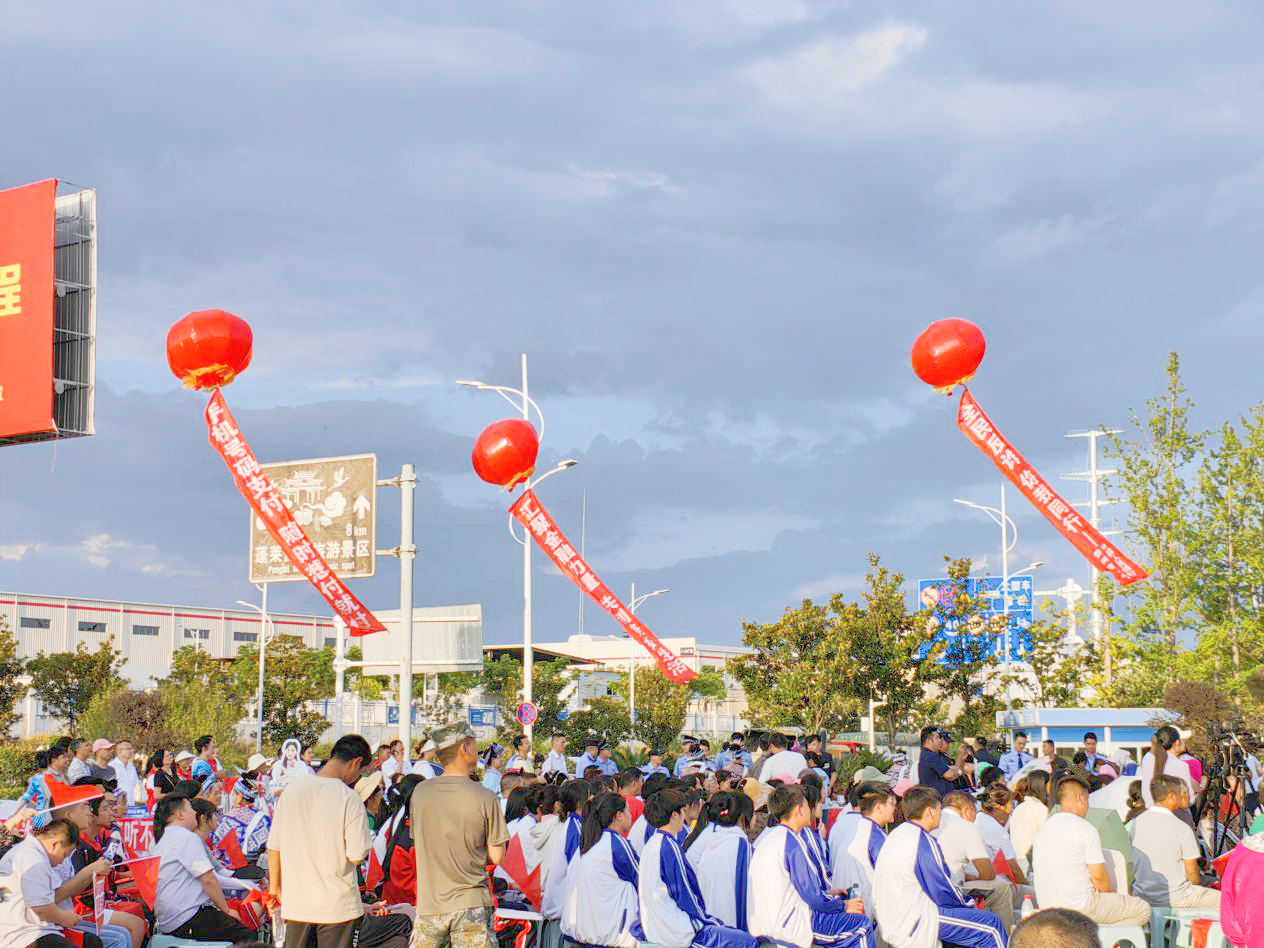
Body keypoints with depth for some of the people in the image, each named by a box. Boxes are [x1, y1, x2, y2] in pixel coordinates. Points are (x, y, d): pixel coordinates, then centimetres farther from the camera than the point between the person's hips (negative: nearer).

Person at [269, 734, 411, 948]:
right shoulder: (349, 798, -14)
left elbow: (274, 847, 8)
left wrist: (275, 885, 21)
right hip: (337, 906, -5)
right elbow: (357, 856, -15)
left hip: (295, 904, 5)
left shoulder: (291, 791, 2)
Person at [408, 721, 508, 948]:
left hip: (430, 904, 3)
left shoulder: (419, 792, -2)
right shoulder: (485, 798, -11)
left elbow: (417, 840, 10)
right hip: (471, 904, -3)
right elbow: (496, 857, -7)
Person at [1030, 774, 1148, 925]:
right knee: (1142, 909, 4)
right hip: (1080, 907, -8)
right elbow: (1099, 876, -12)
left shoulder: (1044, 829, 12)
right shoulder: (1085, 829, -11)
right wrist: (1111, 894, 10)